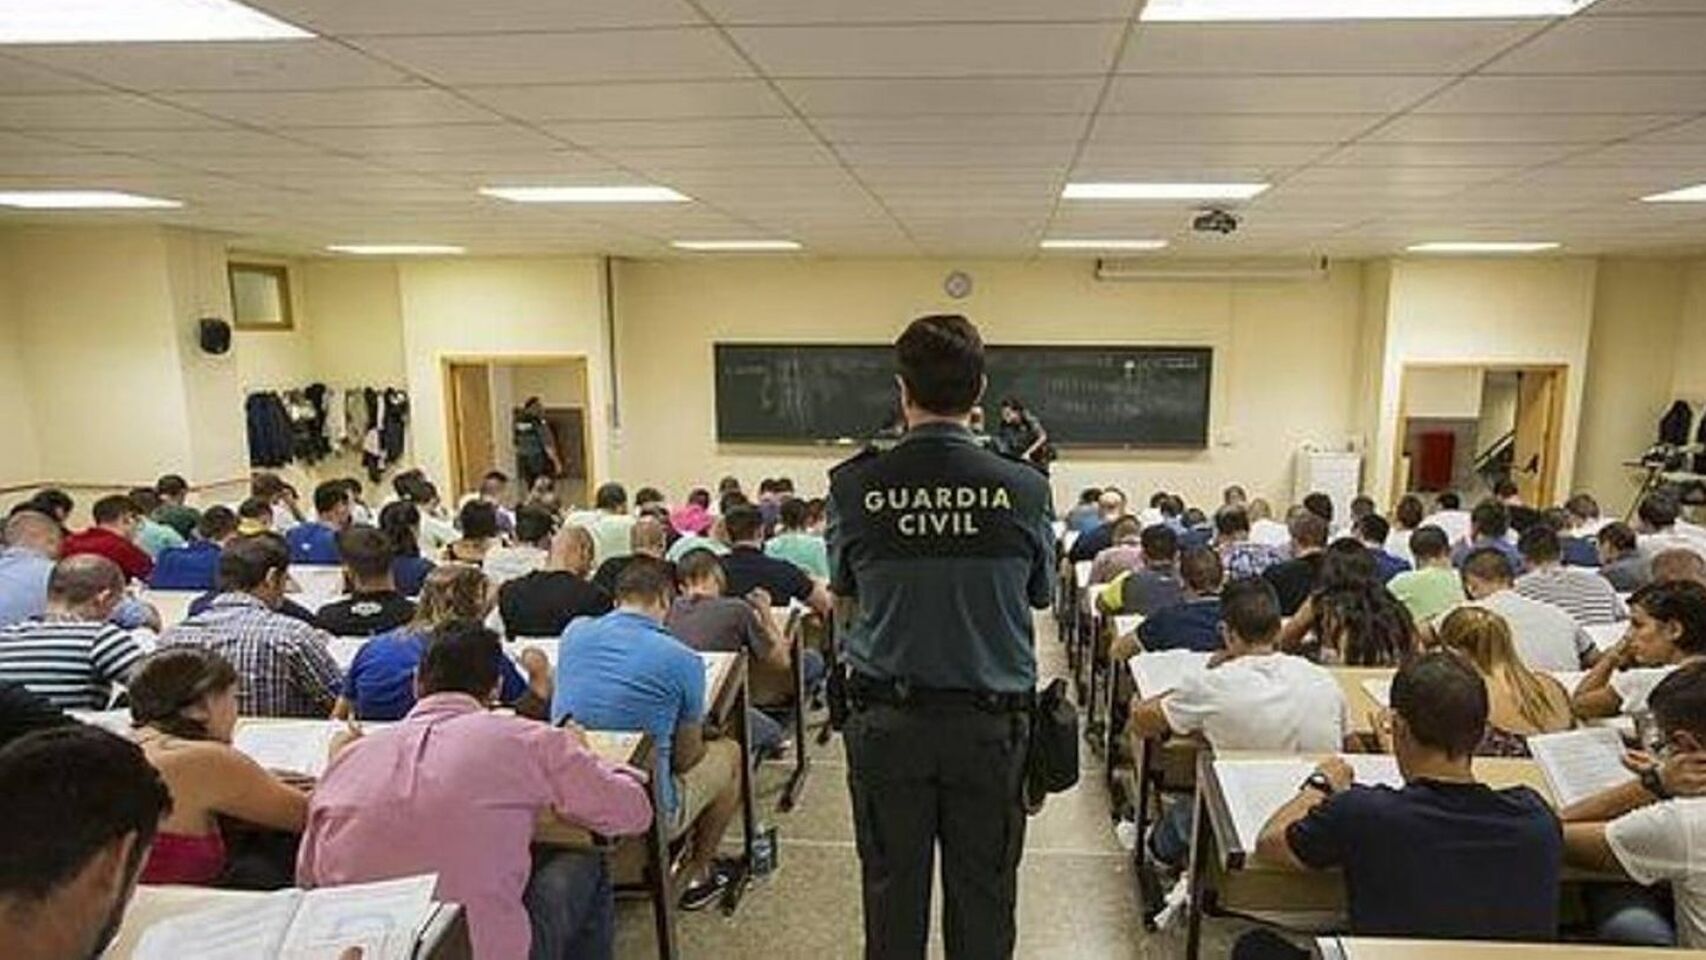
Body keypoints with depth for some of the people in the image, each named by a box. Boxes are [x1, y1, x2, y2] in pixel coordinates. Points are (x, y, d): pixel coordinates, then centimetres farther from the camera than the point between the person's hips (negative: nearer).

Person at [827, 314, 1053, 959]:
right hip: (990, 719, 0)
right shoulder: (1025, 489, -11)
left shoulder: (853, 485, -11)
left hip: (884, 718, 1)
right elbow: (1040, 597, 5)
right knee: (982, 894, 16)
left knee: (892, 888, 17)